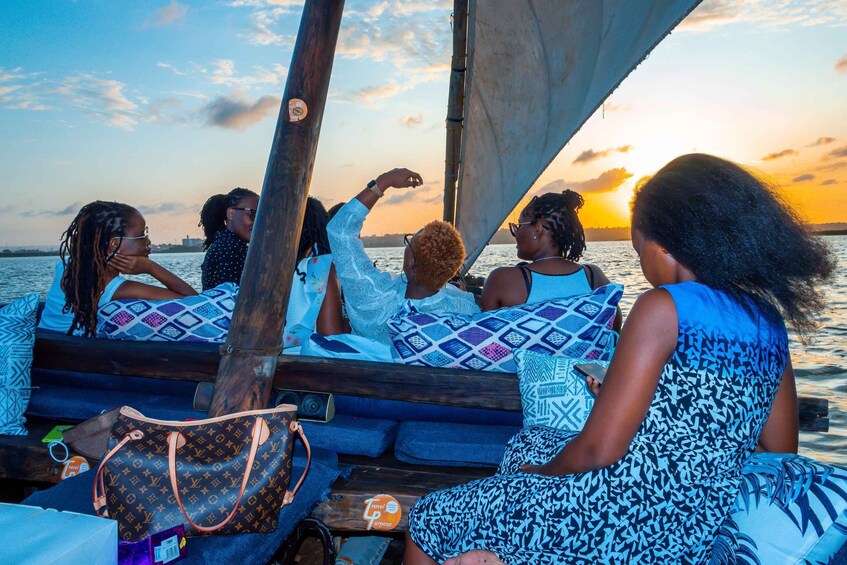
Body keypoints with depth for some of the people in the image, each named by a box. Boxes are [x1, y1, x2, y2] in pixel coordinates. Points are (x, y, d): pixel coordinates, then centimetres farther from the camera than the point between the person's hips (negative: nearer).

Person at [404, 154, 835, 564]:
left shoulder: (664, 307, -18)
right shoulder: (770, 323, 4)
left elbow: (600, 449, -21)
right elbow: (780, 453, 11)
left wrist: (540, 470, 0)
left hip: (624, 517, -8)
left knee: (431, 518, 8)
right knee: (526, 443, 28)